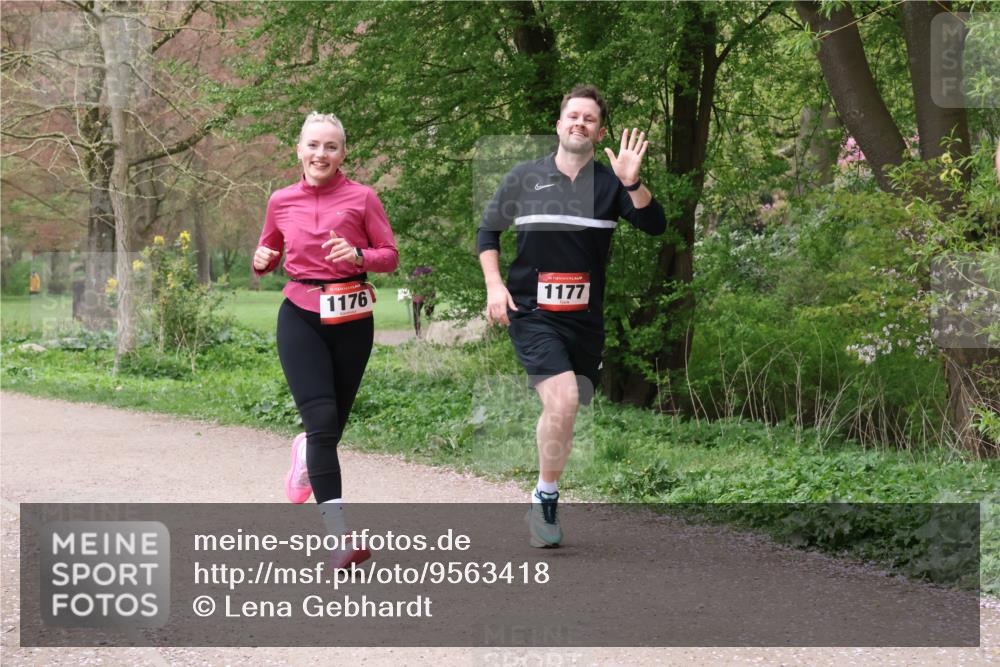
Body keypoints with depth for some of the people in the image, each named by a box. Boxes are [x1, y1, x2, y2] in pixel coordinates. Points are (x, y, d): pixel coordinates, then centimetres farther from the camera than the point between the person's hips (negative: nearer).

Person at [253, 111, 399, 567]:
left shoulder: (362, 198, 0)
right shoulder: (281, 202, 6)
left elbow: (390, 256, 0)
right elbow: (270, 251, 20)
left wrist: (358, 255, -20)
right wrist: (261, 261, -3)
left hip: (351, 319, 0)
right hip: (300, 318, 0)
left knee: (334, 423, 9)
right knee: (322, 419, -15)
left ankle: (306, 454, 50)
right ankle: (340, 536, -19)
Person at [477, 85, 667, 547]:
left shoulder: (609, 183, 3)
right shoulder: (524, 178, 2)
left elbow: (655, 226, -10)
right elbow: (488, 230, 14)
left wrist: (632, 182, -26)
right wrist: (494, 285, 1)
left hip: (585, 319, 3)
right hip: (532, 314, -3)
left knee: (564, 413, 11)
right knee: (562, 401, -22)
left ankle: (546, 501, 30)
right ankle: (545, 500, -8)